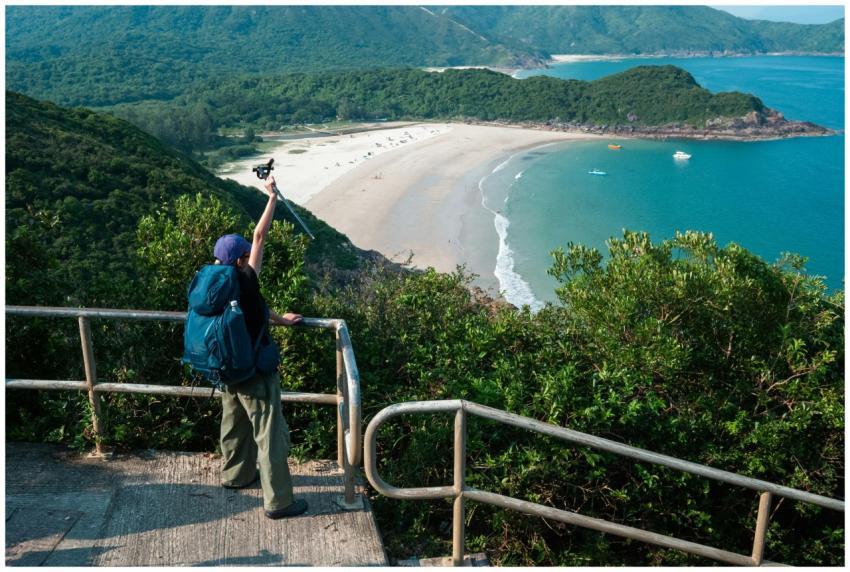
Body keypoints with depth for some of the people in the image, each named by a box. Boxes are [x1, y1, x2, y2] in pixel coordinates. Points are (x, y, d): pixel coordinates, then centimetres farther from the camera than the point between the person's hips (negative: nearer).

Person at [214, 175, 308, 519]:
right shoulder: (245, 282, -21)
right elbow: (260, 237, -15)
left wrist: (280, 319, 30)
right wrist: (272, 196, -6)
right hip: (255, 375, -9)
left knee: (235, 424, 26)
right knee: (271, 435, 0)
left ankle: (236, 474, 47)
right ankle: (278, 501, 7)